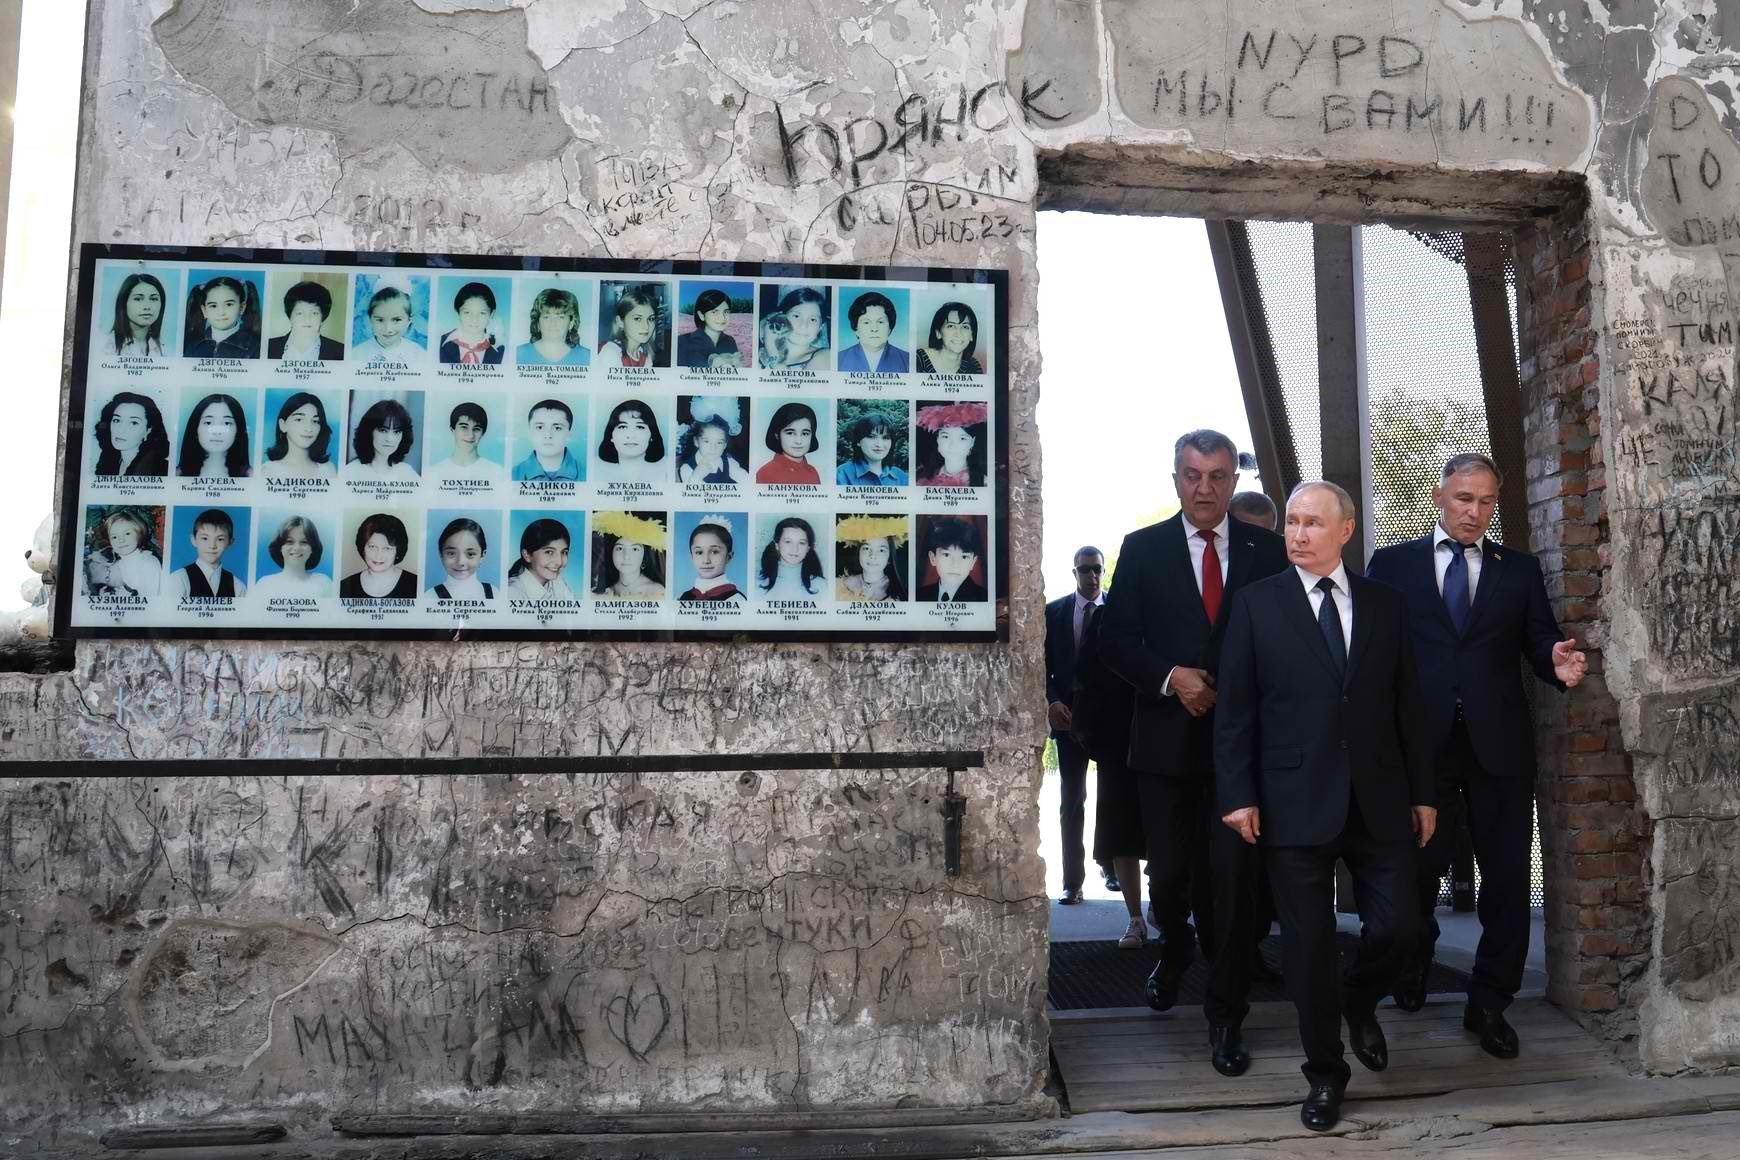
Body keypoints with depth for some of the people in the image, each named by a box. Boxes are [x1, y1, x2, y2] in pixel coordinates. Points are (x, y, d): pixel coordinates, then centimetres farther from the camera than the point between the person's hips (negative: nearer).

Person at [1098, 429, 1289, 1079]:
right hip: (1167, 739, 1)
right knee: (1169, 873, 9)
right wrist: (1171, 677, -15)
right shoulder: (1142, 550, 4)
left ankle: (1226, 1016, 14)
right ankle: (1175, 952, 43)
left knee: (1234, 875, -1)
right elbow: (1115, 640, 0)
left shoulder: (1267, 551, 5)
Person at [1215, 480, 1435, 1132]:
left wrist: (1423, 792, 8)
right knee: (1308, 945, 4)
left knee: (1396, 926, 2)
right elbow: (1235, 709, -2)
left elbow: (1408, 705, 10)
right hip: (1294, 801, -2)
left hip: (1378, 798, 2)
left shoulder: (1386, 604, 8)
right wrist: (1237, 795, -9)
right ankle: (1325, 1073, 23)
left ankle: (1358, 1003, 36)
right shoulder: (1256, 603, 0)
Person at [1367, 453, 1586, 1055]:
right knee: (1417, 867, 9)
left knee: (1507, 875, 3)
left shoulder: (1519, 569, 12)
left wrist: (1559, 660, -17)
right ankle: (1414, 956, 38)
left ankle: (1489, 1002, 17)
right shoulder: (1392, 564, 6)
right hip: (1421, 742, -1)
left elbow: (1541, 641, 6)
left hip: (1498, 745, 1)